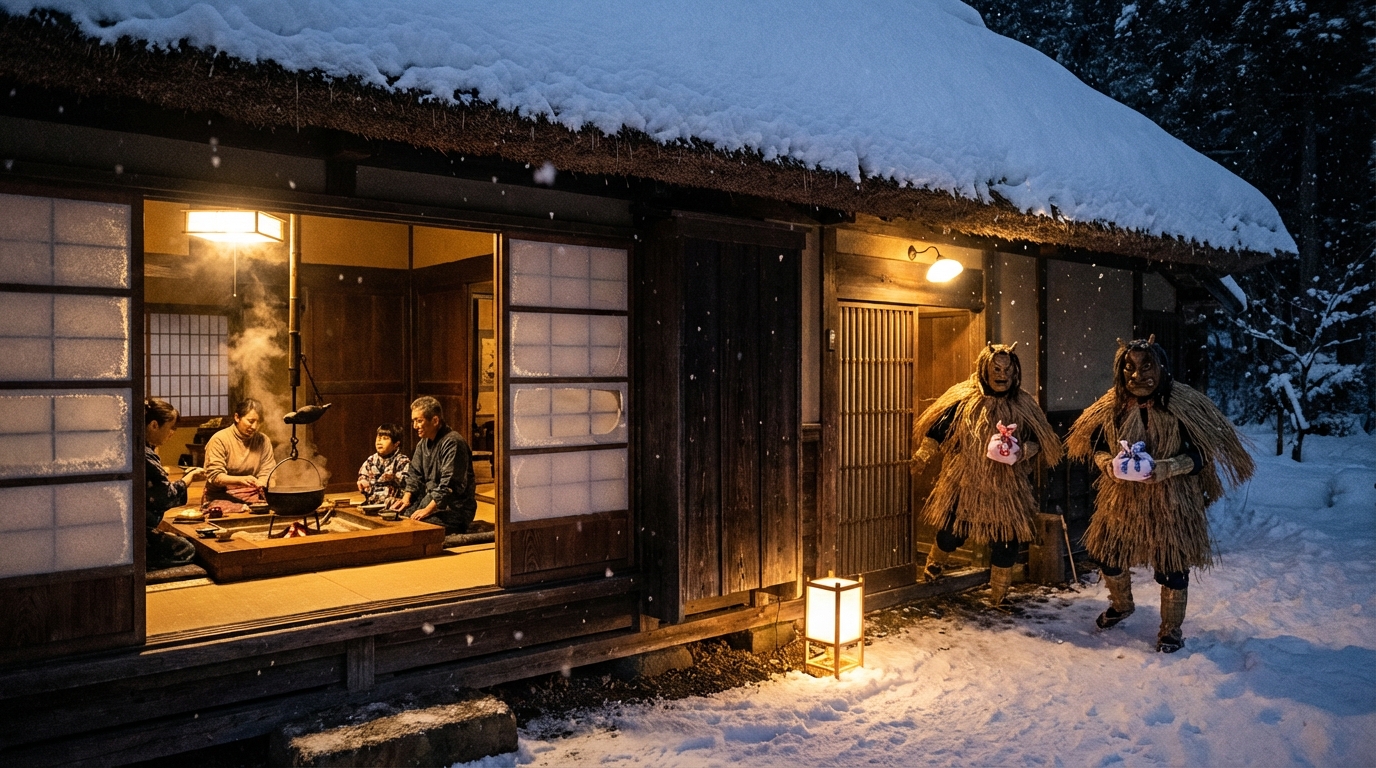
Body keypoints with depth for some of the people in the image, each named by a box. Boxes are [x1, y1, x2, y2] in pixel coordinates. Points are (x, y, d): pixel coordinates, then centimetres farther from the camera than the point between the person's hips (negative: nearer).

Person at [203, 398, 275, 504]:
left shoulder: (264, 441, 6)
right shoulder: (219, 439, -4)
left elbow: (266, 473, 4)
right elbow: (214, 476, -12)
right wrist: (240, 480, -30)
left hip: (252, 497, 4)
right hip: (221, 496, -4)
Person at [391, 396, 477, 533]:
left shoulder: (452, 443, -16)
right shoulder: (423, 443, 14)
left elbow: (448, 485, -23)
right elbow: (414, 474, 17)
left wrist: (428, 510, -27)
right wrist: (406, 498, 0)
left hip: (455, 510, -8)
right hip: (430, 501, 9)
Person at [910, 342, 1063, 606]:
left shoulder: (1024, 404, -1)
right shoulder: (964, 398, -5)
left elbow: (1039, 442, 3)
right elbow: (938, 428, -1)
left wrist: (1023, 451, -17)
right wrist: (923, 456, -6)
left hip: (1005, 488, 1)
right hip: (963, 483, -1)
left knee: (1004, 538, 5)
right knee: (951, 532, 9)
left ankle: (999, 594, 22)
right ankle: (935, 565, 42)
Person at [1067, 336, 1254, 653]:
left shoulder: (1183, 404, -15)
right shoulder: (1113, 405, -5)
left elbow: (1203, 451, -12)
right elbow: (1094, 443, 5)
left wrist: (1168, 468, -27)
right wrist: (1108, 463, -16)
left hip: (1171, 501, -4)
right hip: (1122, 498, 4)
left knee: (1171, 565, 7)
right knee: (1107, 554, 15)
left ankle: (1171, 629, 30)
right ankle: (1121, 605, 45)